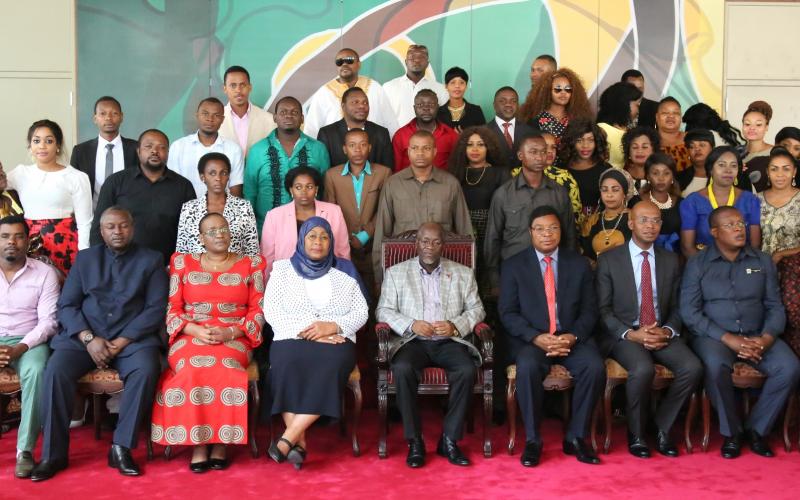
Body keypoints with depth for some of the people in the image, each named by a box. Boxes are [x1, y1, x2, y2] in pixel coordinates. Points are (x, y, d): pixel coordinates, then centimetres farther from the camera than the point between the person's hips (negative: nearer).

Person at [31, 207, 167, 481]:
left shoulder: (151, 260, 7)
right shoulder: (85, 258, 14)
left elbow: (155, 309, -2)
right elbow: (66, 305, 7)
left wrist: (122, 341, -13)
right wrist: (89, 338, -11)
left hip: (133, 337, -2)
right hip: (84, 336, 2)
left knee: (147, 369, -32)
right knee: (56, 369, -26)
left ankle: (121, 447, -21)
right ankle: (54, 453, -16)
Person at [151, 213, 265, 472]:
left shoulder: (251, 264, 10)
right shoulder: (182, 262, 12)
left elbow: (259, 311, 5)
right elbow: (171, 308, 7)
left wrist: (230, 332, -11)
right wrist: (195, 330, -11)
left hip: (234, 340, 0)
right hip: (190, 337, 1)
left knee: (225, 368, -33)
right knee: (194, 368, -33)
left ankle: (220, 442, -20)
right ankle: (197, 441, -20)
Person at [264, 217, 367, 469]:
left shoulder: (344, 272, 18)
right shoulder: (283, 269, 15)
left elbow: (361, 312, 10)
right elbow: (271, 310, 2)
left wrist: (333, 326, -9)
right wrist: (308, 331, -10)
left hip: (337, 343, 1)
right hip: (292, 340, 0)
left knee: (331, 366, -34)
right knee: (288, 366, -35)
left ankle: (287, 440, -32)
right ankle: (300, 442, -31)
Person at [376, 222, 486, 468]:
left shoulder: (463, 274, 16)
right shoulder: (396, 272, 13)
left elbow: (476, 309, 10)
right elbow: (383, 310, 7)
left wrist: (455, 326, -10)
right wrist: (411, 325, -11)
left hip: (450, 341, 1)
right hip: (412, 340, -1)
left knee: (467, 370, -30)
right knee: (402, 369, -33)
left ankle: (449, 439, -16)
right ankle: (414, 441, -20)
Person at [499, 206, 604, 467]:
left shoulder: (579, 264, 11)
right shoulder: (513, 266, 5)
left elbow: (589, 310, 7)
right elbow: (507, 312, -2)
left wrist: (573, 336, -13)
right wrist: (536, 338, -17)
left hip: (572, 338, 2)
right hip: (530, 339, -2)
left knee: (595, 366, -27)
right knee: (528, 367, -34)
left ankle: (575, 437, -10)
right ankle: (532, 440, -17)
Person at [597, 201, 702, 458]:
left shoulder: (671, 260, 11)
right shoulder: (608, 260, 0)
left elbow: (676, 307, 12)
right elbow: (603, 309, -2)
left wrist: (667, 331, -9)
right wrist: (631, 334, -16)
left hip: (662, 333, 4)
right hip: (624, 334, -3)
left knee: (693, 368, -24)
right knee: (643, 369, -33)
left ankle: (662, 429, -4)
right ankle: (636, 434, -8)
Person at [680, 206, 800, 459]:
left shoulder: (762, 261, 11)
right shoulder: (697, 264, 1)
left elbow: (775, 306, 7)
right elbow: (689, 312, -7)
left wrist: (766, 338, -13)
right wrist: (727, 338, -17)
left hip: (757, 335, 3)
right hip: (713, 335, -3)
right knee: (717, 366, -36)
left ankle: (756, 428, -2)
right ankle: (731, 431, -11)